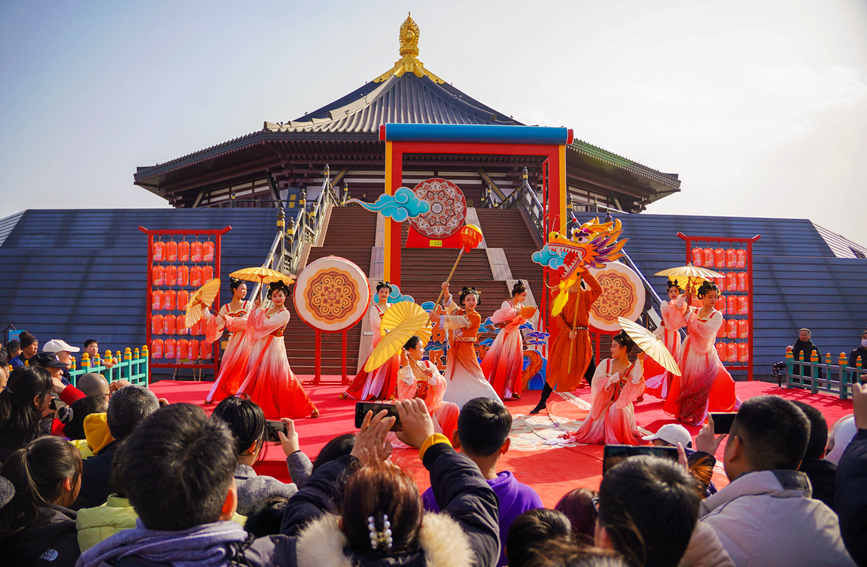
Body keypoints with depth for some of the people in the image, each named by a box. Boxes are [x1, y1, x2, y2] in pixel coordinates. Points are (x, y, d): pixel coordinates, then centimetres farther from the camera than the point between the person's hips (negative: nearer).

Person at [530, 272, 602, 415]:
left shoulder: (586, 296, 2)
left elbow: (598, 290, -20)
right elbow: (559, 317, 2)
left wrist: (585, 272, -18)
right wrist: (568, 332, -15)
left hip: (581, 338, -3)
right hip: (564, 337, 3)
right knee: (555, 369, 6)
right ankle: (542, 402, 15)